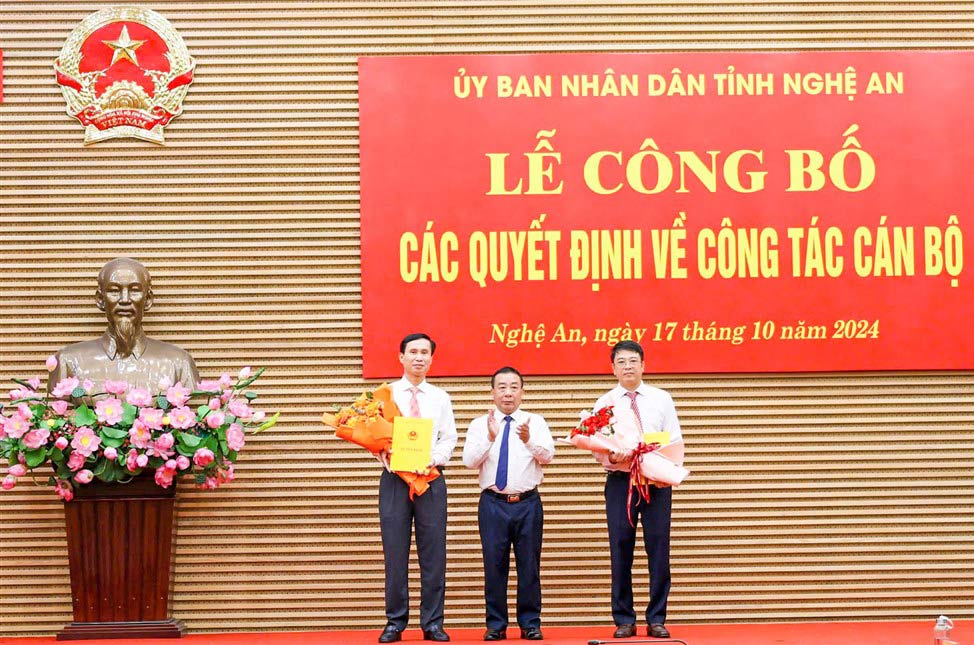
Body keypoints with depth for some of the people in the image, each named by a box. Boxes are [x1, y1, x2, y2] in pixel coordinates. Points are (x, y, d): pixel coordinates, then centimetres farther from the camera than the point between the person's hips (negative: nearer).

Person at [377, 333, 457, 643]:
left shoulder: (440, 397, 10)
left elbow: (449, 439, 5)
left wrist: (435, 458, -14)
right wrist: (383, 453, -18)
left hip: (431, 478, 1)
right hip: (395, 478, -1)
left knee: (433, 554, 2)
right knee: (395, 553, 1)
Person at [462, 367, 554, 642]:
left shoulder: (536, 422, 6)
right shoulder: (479, 424, 5)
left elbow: (547, 456, -8)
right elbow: (470, 461, -6)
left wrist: (528, 440, -27)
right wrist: (490, 438, -22)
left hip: (528, 503, 0)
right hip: (493, 503, 0)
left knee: (529, 565, 4)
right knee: (494, 565, 2)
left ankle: (530, 623, 14)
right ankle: (496, 624, 12)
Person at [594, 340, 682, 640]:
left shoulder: (662, 399, 8)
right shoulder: (604, 403, 6)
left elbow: (676, 442, 4)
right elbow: (596, 447, -1)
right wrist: (613, 457, -22)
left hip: (657, 481, 0)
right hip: (619, 481, 0)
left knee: (658, 548, 0)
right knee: (620, 550, 2)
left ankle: (656, 619, 9)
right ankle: (624, 620, 11)